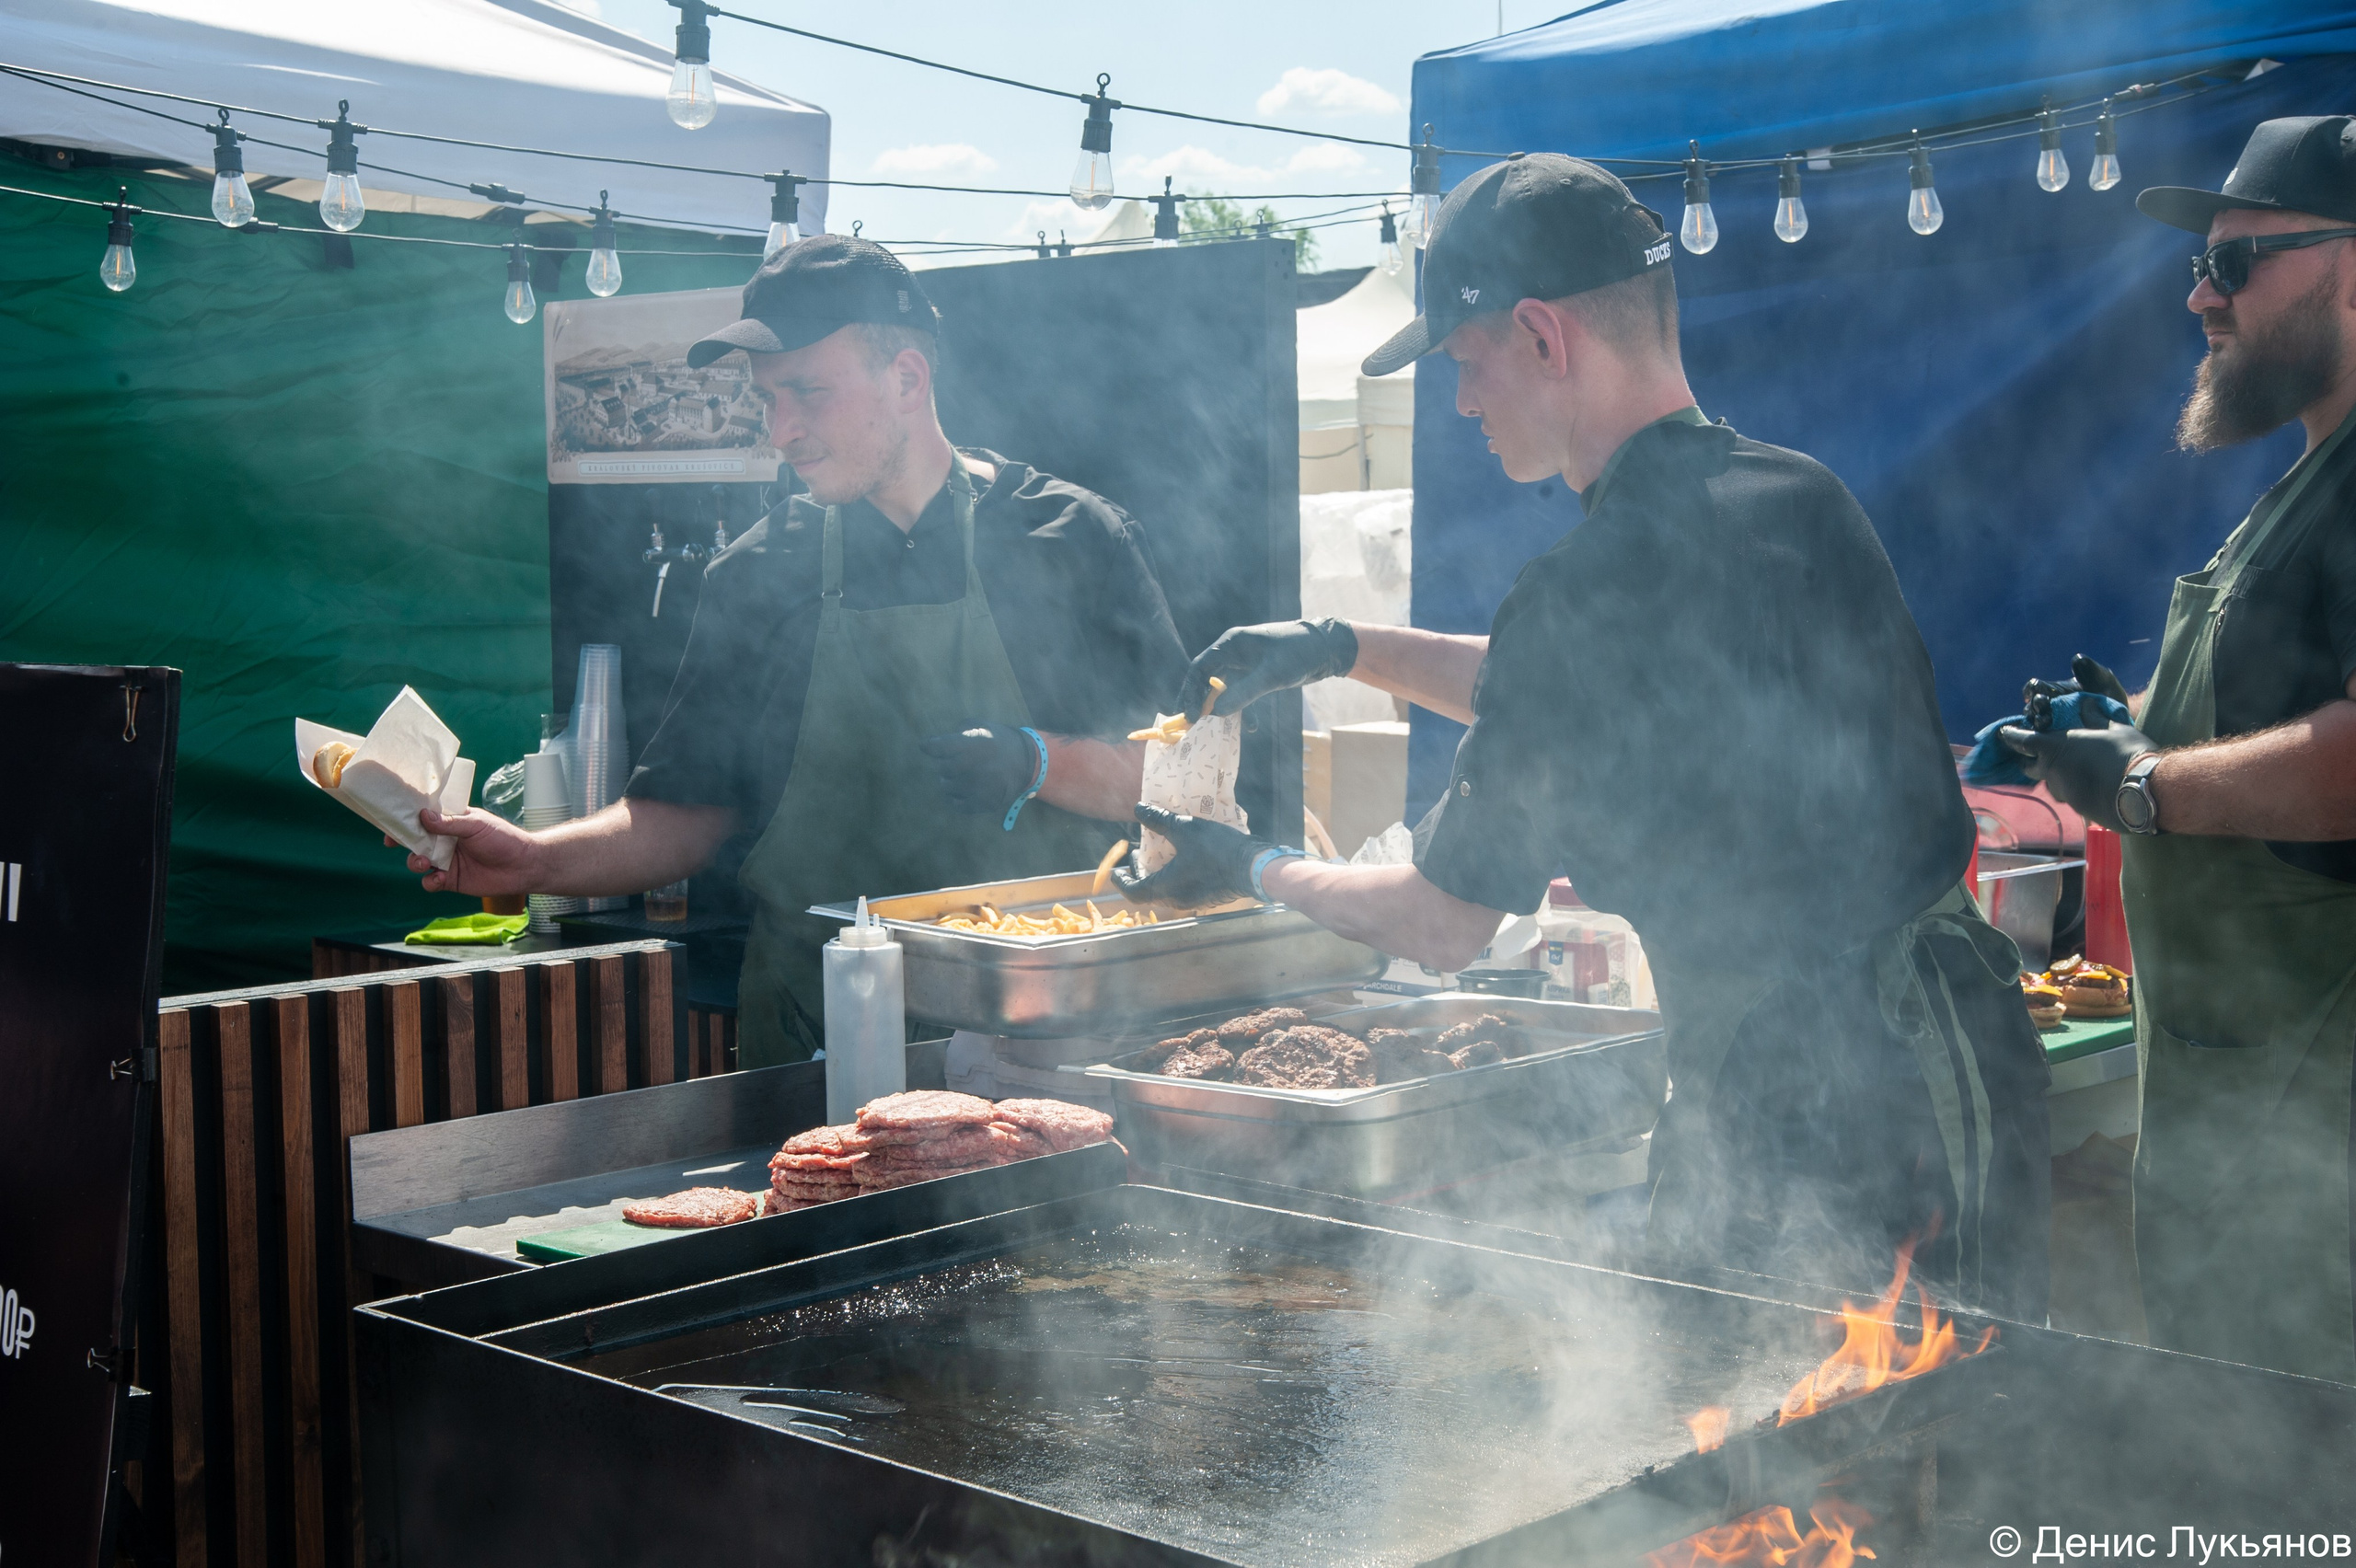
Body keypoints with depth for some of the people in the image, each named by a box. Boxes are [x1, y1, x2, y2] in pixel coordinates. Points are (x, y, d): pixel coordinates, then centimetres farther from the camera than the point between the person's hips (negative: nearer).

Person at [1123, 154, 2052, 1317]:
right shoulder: (1802, 500, 7)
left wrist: (1252, 869, 10)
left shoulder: (1596, 587, -19)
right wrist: (1343, 647, 22)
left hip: (1800, 1122, -8)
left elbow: (1441, 927, -8)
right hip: (1966, 1057, 9)